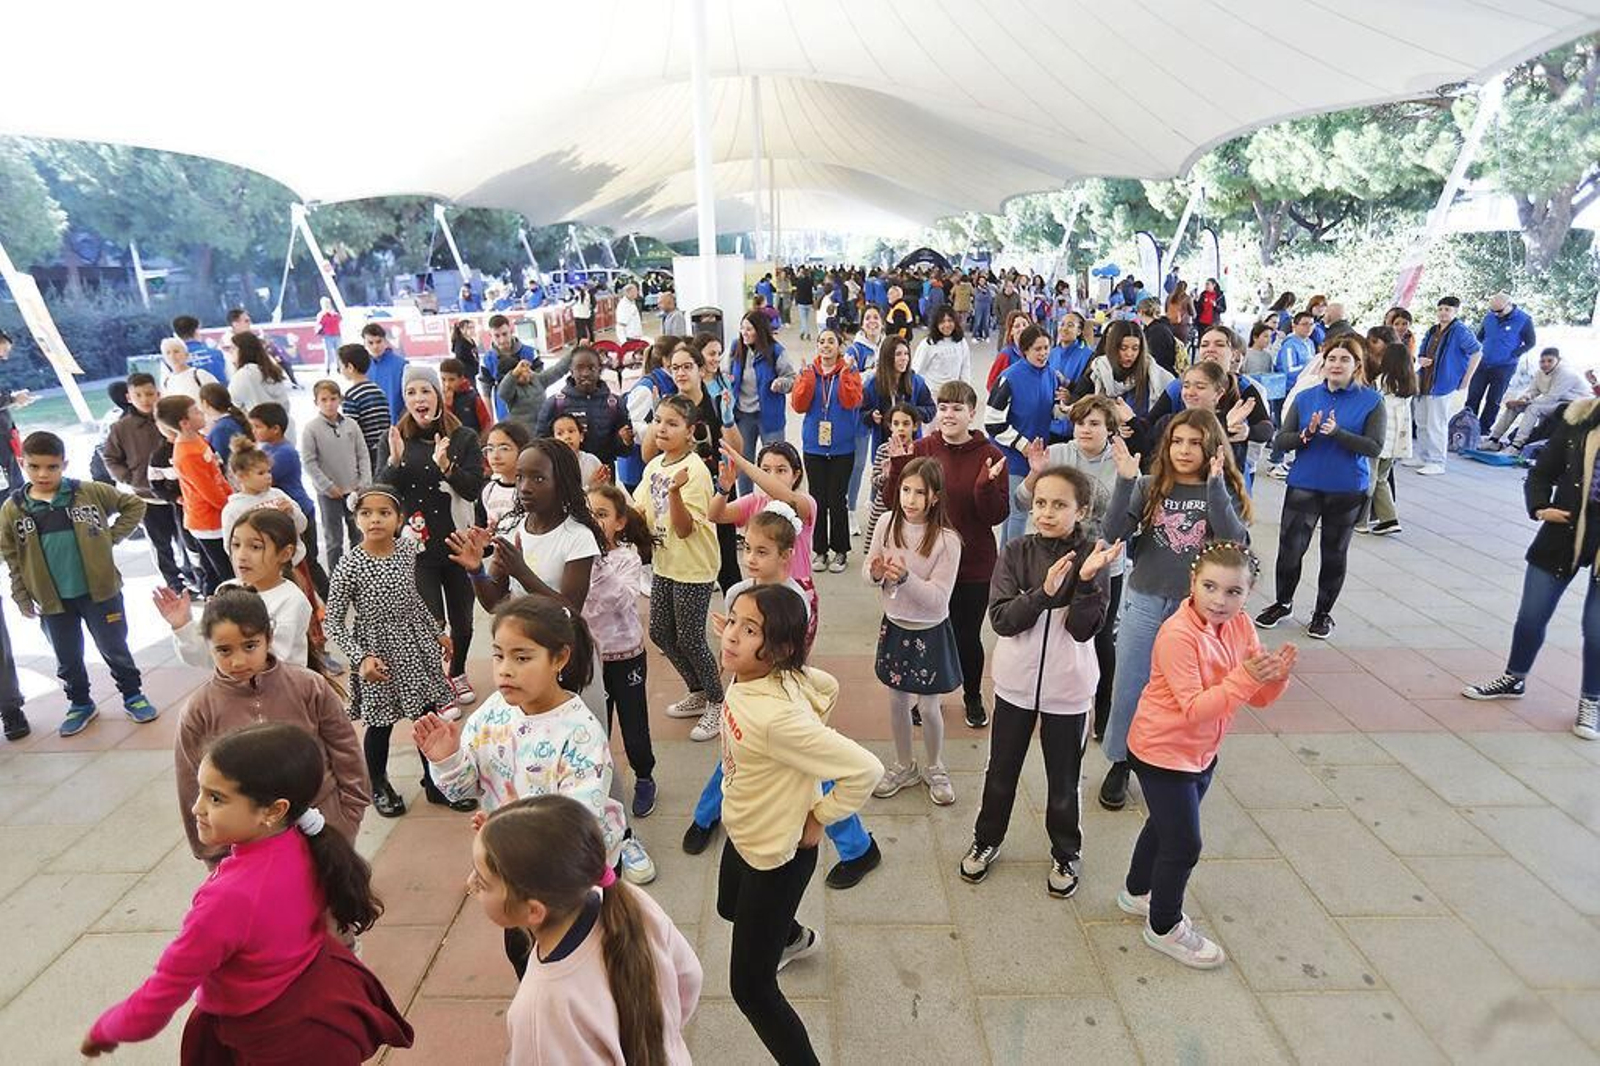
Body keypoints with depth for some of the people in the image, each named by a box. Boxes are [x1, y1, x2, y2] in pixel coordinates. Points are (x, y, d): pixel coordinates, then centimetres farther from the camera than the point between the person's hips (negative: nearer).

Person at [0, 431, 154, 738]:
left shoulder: (90, 492, -8)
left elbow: (134, 505, 3)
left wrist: (112, 537, -5)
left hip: (100, 591, -2)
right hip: (53, 601, 2)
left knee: (115, 649, 10)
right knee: (67, 660, 16)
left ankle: (133, 695, 28)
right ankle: (80, 704, 35)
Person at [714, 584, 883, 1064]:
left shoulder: (778, 717, -38)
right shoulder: (748, 677, -14)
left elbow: (865, 770, -37)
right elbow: (825, 686, 4)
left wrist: (818, 817, -21)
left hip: (778, 854, -9)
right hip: (742, 834, 10)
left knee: (750, 988, 2)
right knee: (729, 908, 37)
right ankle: (796, 938, 67)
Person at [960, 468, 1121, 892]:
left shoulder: (1091, 556, -11)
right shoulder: (1017, 552, -8)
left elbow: (1083, 629, -17)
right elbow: (1001, 619, -16)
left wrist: (1087, 579, -31)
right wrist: (1044, 592, -30)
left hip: (1069, 689, -1)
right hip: (1016, 682, 1)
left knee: (1063, 780, 15)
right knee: (1001, 772, 18)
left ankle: (1065, 853, 38)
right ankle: (986, 840, 40)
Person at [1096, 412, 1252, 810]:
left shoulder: (1225, 493, -3)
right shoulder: (1149, 487, -2)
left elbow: (1234, 542, -21)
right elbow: (1114, 533, -14)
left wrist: (1214, 485, -27)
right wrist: (1125, 481, -25)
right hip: (1144, 602, 1)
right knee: (1128, 690, 9)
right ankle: (1119, 763, 29)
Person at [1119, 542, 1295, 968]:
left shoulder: (1240, 626, -6)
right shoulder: (1178, 634, -28)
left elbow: (1259, 698, -4)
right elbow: (1194, 709, -29)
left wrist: (1275, 676, -24)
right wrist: (1245, 677, -37)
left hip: (1202, 752, 8)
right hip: (1162, 752, -8)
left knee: (1165, 825, 25)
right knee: (1184, 845, 2)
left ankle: (1136, 893, 49)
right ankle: (1164, 927, 26)